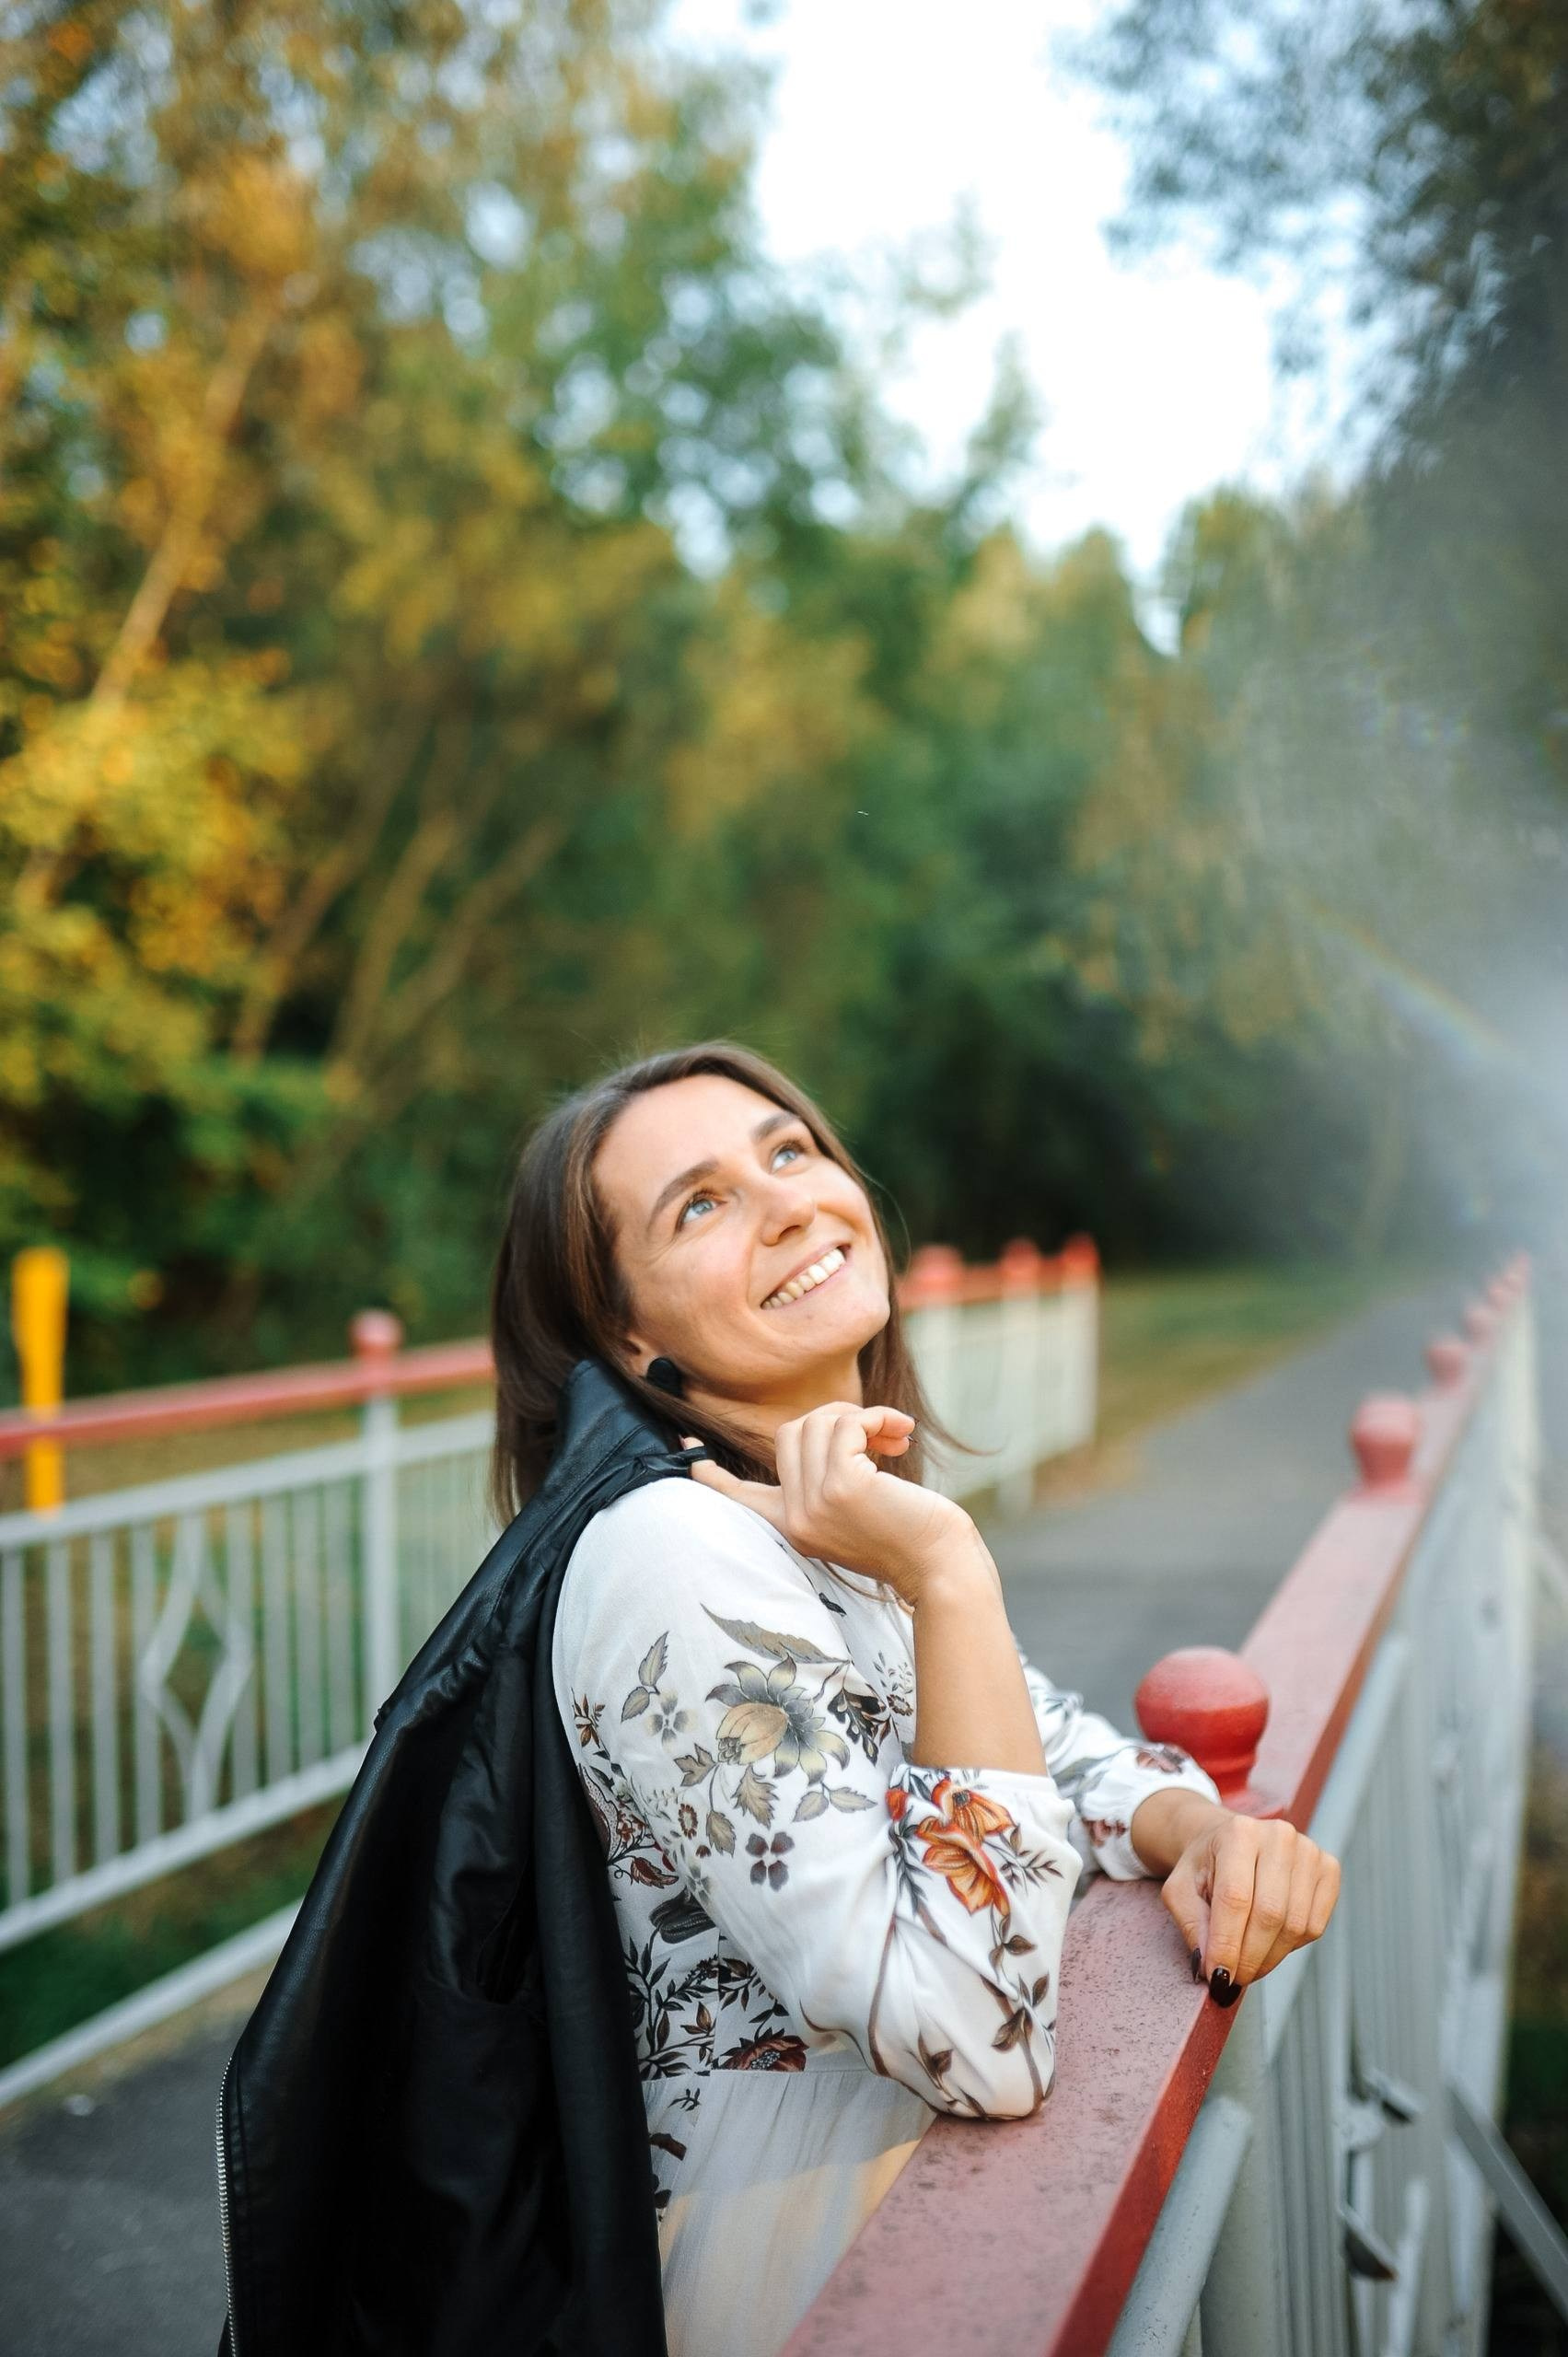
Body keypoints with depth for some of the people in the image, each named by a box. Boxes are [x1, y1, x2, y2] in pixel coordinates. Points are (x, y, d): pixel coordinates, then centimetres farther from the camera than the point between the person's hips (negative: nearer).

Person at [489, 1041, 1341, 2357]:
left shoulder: (855, 1515, 1)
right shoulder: (674, 1555, -25)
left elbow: (1062, 1748, 9)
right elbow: (981, 2040, -28)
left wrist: (1204, 1833, -11)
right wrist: (949, 1578, -29)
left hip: (942, 2173, 7)